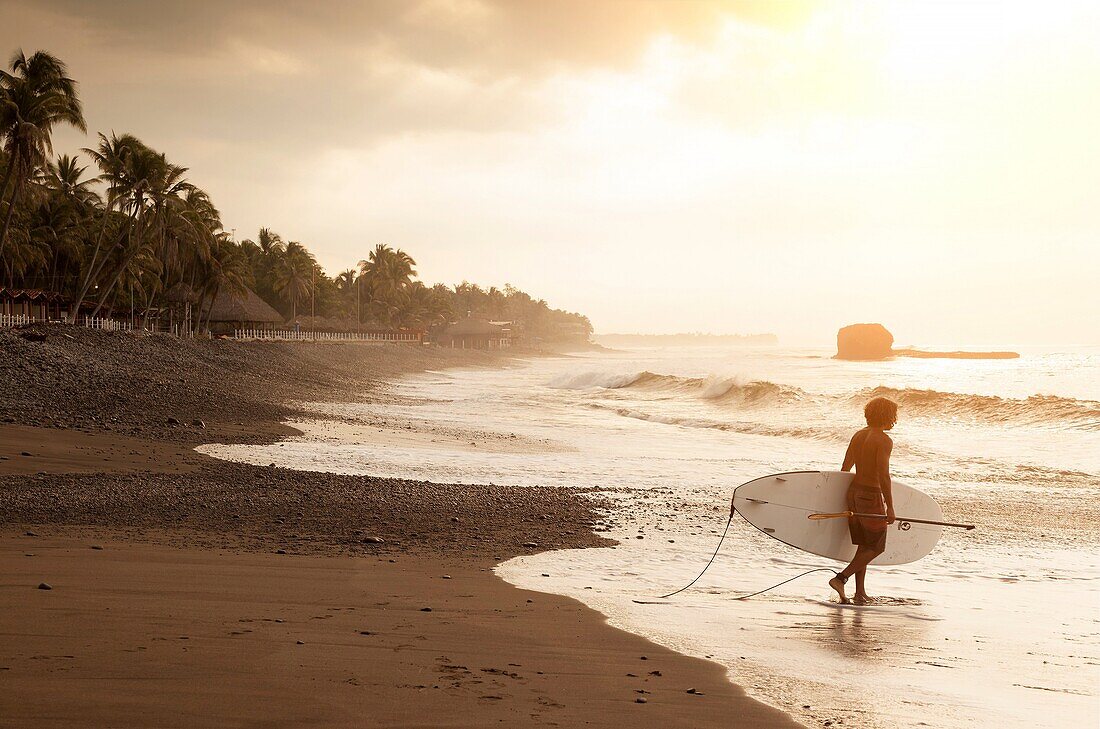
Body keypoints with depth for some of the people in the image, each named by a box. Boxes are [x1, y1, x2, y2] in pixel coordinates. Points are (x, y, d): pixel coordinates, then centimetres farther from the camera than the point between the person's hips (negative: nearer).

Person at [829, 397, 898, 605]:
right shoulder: (884, 440, -14)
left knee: (863, 545, 15)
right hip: (871, 496, -8)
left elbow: (845, 468, 13)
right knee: (876, 547, 4)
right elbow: (883, 475, -20)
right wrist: (889, 507, -18)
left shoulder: (858, 436, 9)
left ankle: (860, 592, 15)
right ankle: (841, 578, -8)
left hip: (854, 492, 8)